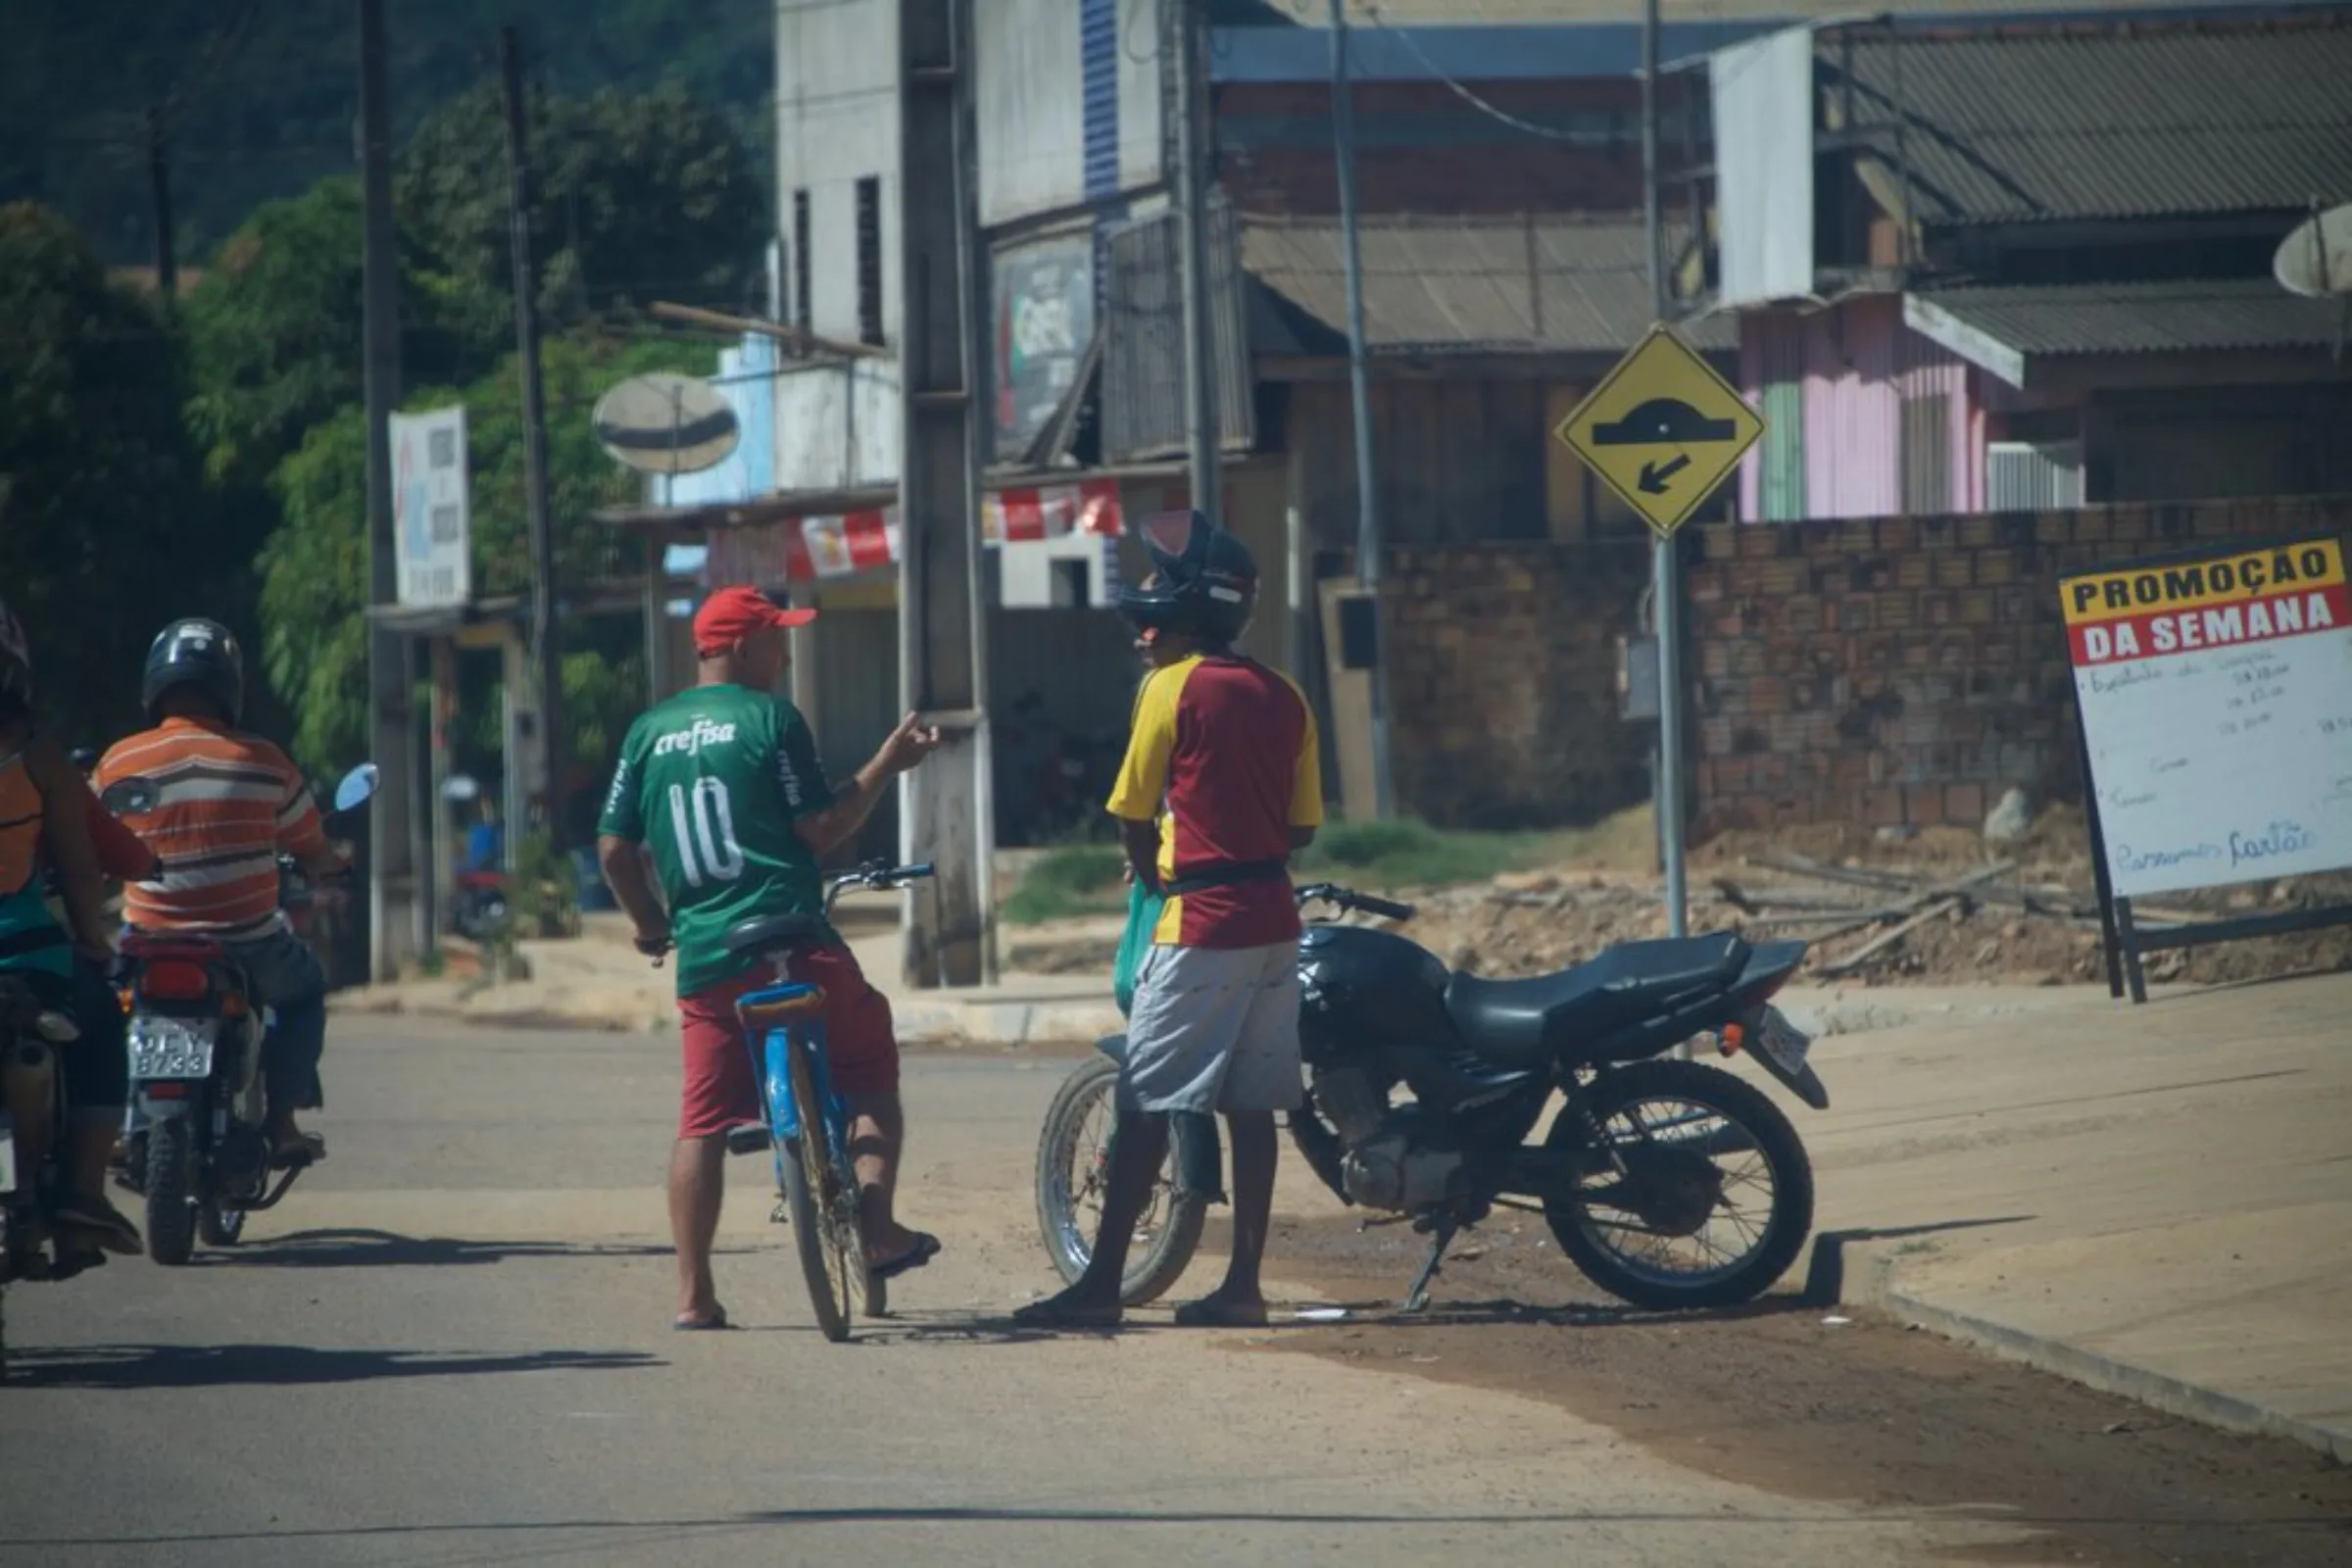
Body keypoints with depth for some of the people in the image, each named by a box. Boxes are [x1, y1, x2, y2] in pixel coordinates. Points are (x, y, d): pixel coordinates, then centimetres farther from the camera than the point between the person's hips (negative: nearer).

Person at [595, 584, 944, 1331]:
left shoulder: (650, 731, 11)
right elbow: (821, 828, -7)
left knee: (703, 1122, 8)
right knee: (869, 1074, 14)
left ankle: (693, 1293, 4)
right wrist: (887, 765, 0)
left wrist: (651, 925, 26)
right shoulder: (769, 718, -3)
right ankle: (878, 1227, -1)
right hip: (789, 944, -4)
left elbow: (614, 850, 12)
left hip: (704, 960, 4)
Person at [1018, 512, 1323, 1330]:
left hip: (1198, 926, -7)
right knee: (1251, 1105, 9)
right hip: (1273, 921, 7)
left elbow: (1135, 816, -4)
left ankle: (1102, 1283, -4)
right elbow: (1302, 825, 12)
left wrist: (1152, 870, 14)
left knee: (1145, 1105, -4)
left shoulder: (1173, 688, -9)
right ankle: (1243, 1283, 9)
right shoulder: (1283, 698, 9)